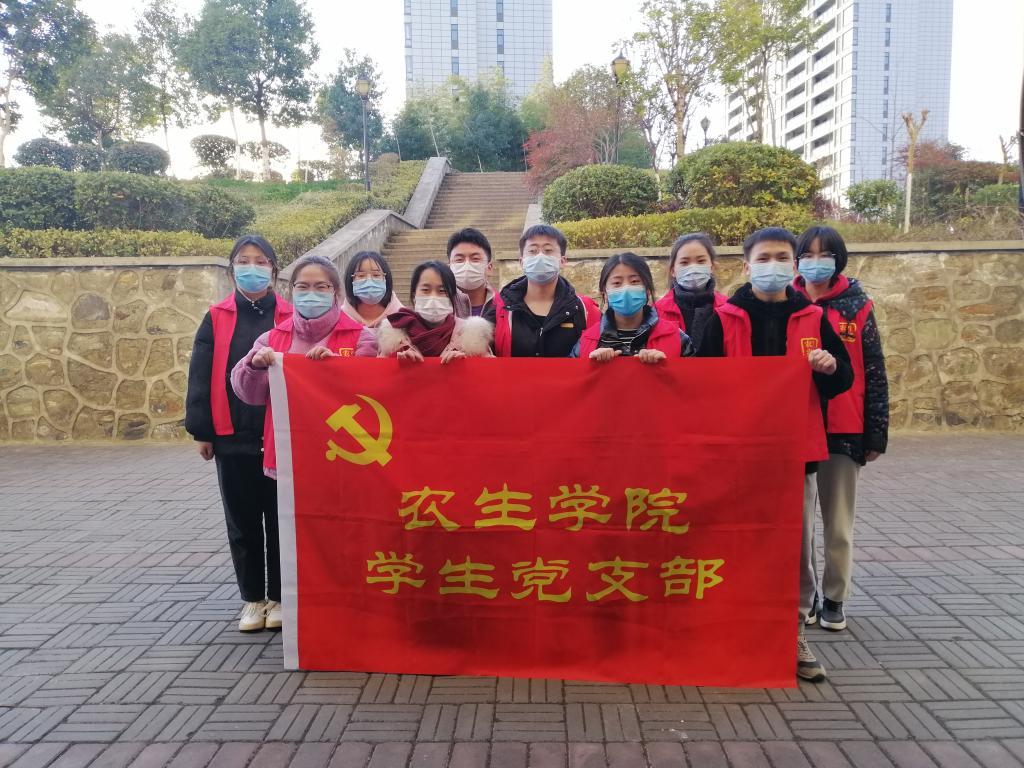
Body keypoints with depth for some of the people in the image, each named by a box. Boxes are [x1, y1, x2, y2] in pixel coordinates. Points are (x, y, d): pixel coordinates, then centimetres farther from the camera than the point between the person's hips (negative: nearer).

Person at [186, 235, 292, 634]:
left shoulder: (290, 317, 1)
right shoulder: (216, 319, 4)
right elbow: (200, 376, 3)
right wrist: (201, 430, -1)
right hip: (232, 437, 1)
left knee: (281, 520, 8)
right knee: (243, 522, 11)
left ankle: (279, 596, 22)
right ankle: (252, 598, 24)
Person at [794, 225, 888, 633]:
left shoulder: (857, 308, 1)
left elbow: (874, 374, 2)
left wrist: (876, 432, -1)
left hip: (843, 430, -1)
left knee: (839, 522, 9)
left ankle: (834, 599, 24)